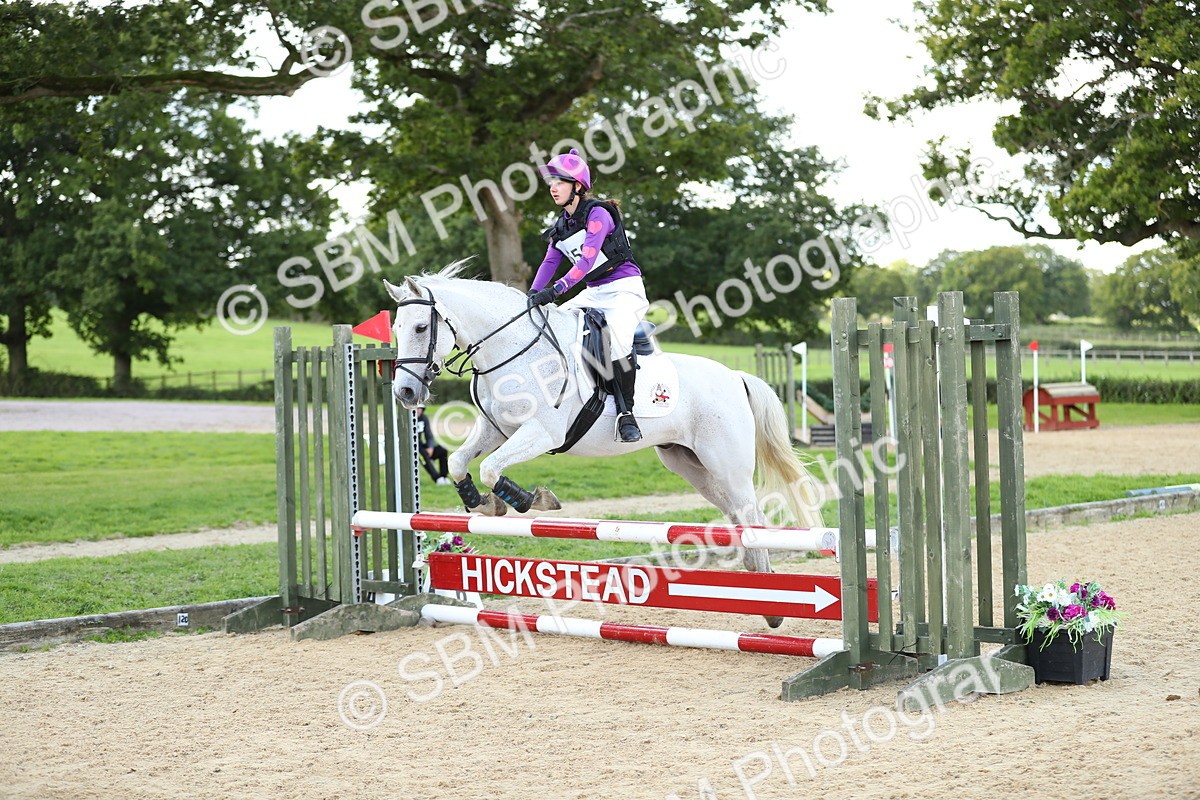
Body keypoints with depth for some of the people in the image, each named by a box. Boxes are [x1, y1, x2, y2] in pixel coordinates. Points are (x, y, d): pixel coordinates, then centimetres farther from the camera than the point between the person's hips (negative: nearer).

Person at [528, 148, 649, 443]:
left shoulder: (598, 214, -14)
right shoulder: (560, 226, 10)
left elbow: (587, 260, -25)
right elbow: (549, 263, 4)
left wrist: (555, 289, -34)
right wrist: (532, 295, -14)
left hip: (625, 288, -9)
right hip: (594, 293, 9)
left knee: (618, 340, -33)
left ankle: (626, 411, -22)